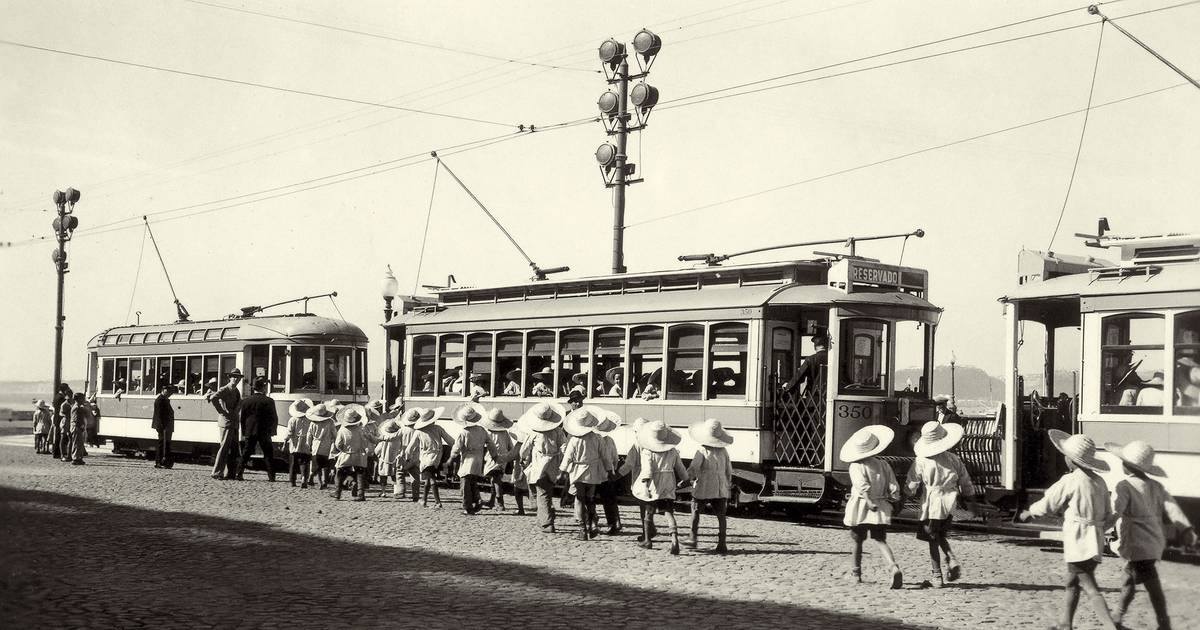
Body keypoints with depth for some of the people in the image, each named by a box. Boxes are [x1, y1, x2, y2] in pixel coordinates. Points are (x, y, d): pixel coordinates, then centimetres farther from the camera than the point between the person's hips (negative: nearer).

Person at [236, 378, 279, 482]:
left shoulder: (246, 400, 2)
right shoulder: (269, 401, -8)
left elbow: (241, 417, 7)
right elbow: (274, 418, -5)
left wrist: (244, 432, 14)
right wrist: (273, 431, 7)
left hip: (250, 432, 3)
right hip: (264, 432, -3)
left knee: (245, 454, 10)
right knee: (268, 454, 5)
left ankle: (239, 474, 5)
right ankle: (271, 476, 2)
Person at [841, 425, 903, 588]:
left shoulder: (856, 467, -9)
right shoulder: (883, 465, 3)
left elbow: (863, 487, -24)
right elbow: (894, 489, 2)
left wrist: (870, 502, -24)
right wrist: (889, 500, 17)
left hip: (860, 509, -2)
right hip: (881, 510, 3)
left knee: (858, 540, 15)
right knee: (880, 540, 0)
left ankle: (856, 573, 28)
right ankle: (894, 567, -25)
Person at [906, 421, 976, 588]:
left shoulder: (921, 461, -9)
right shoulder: (953, 459, -1)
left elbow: (911, 487, -7)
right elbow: (965, 483, 7)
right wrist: (969, 493, 25)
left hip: (931, 504, -3)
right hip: (949, 503, 3)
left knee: (933, 540, 6)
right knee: (941, 536, 21)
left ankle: (937, 576, 8)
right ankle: (952, 559, -3)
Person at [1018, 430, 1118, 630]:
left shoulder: (1070, 481, -13)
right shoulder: (1099, 481, 7)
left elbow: (1046, 505, -2)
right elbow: (1107, 514, 12)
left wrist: (1027, 513, 15)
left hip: (1078, 541, -8)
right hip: (1096, 540, 8)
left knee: (1091, 590, -9)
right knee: (1072, 584, 21)